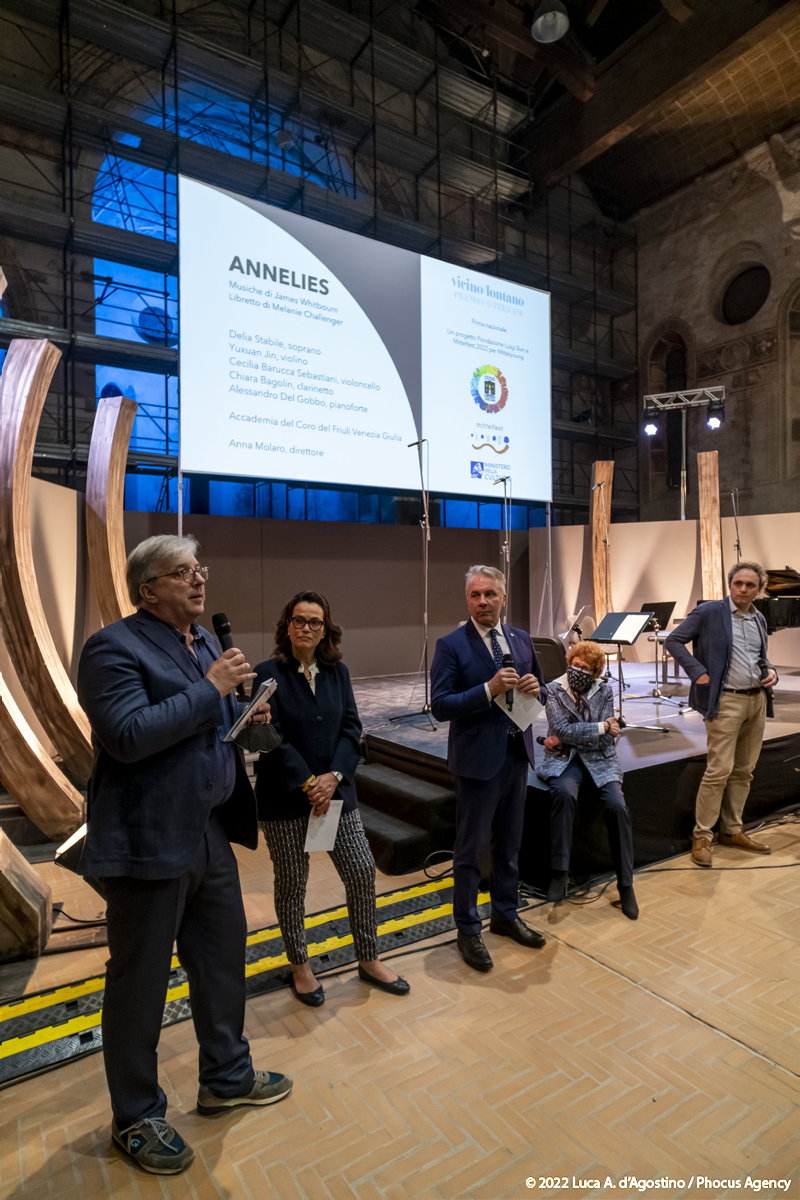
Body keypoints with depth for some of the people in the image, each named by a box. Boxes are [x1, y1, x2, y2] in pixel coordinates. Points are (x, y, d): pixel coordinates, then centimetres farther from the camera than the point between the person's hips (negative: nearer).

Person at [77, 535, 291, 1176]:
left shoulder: (205, 642, 11)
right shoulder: (114, 647, -15)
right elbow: (127, 736, -26)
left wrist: (245, 715, -1)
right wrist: (210, 689, -24)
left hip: (210, 833, 8)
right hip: (148, 843, -8)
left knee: (223, 958, 21)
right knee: (140, 980, 11)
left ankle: (227, 1076, 43)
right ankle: (137, 1117, 33)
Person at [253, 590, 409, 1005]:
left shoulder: (337, 672, 3)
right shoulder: (268, 674, -10)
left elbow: (351, 728, 0)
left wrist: (333, 776, -14)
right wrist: (308, 783, -16)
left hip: (335, 790, 4)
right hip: (284, 798, -3)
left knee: (362, 871, 6)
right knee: (292, 883, 10)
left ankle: (369, 960, 27)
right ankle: (299, 966, 32)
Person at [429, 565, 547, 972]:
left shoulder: (521, 639, 5)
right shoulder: (451, 645, -12)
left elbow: (540, 690, 12)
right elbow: (440, 706, -17)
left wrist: (536, 688, -11)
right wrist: (489, 690, -27)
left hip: (517, 754, 6)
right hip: (478, 759, -5)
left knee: (508, 843, 20)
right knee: (471, 849, 7)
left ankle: (506, 915, 39)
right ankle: (467, 930, 25)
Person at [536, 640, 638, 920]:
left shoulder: (604, 692, 3)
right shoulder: (554, 690, -1)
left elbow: (608, 739, -5)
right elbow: (563, 729, -13)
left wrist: (564, 739, -11)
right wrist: (601, 726, -11)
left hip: (599, 760, 2)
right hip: (564, 759, -1)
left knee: (617, 806, -25)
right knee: (564, 793, -35)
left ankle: (625, 883, -9)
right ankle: (560, 873, -24)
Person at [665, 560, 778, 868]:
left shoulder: (759, 619, 12)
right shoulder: (709, 611, -7)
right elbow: (673, 641, -8)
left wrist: (771, 671, 4)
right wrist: (698, 672, -16)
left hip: (757, 700, 7)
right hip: (726, 701, -7)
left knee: (744, 770, 12)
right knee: (719, 770, -8)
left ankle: (732, 830, 25)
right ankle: (702, 836, 5)